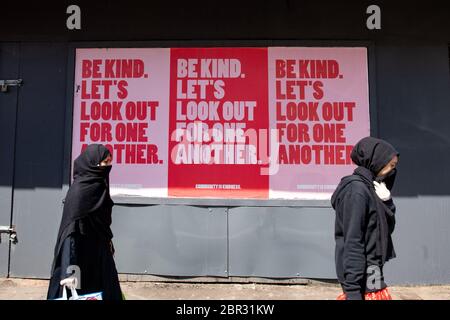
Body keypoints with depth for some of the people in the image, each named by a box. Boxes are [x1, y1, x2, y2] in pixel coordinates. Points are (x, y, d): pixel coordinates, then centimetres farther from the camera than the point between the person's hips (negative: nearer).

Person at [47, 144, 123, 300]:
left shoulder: (99, 184, 6)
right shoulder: (79, 189, -19)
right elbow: (74, 224, -22)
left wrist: (108, 240, 20)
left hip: (98, 247, 9)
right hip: (82, 249, -8)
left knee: (106, 289, 12)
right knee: (82, 289, 2)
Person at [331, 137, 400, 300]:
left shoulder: (368, 187, 10)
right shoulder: (357, 190, -17)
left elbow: (387, 227, 13)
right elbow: (352, 241, -21)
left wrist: (386, 200, -4)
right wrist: (354, 288, -23)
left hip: (366, 271, 9)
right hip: (363, 275, -9)